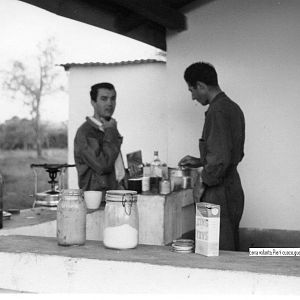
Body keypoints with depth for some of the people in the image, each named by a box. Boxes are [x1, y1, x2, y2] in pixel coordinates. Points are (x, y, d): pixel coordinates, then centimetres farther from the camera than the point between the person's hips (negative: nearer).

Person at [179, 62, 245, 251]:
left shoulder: (217, 111, -17)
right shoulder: (233, 108, 13)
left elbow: (221, 158, -24)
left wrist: (203, 182, -10)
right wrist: (201, 161, 22)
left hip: (219, 195, -10)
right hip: (234, 191, 10)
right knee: (231, 251, 16)